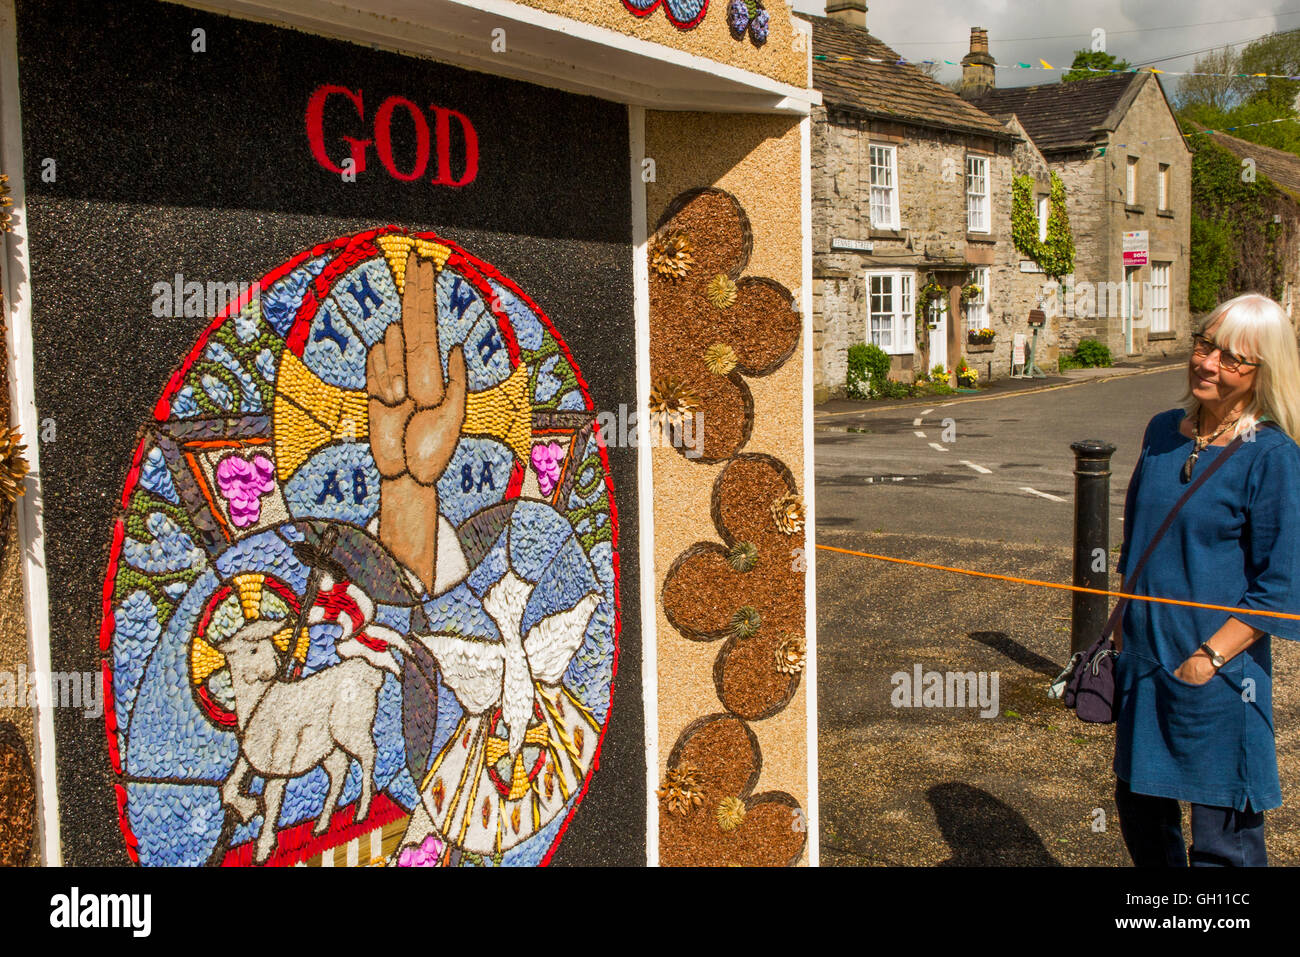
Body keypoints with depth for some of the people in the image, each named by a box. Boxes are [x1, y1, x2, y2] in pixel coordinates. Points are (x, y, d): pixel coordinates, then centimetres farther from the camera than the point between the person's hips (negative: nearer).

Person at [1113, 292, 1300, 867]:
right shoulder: (1163, 432, 5)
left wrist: (1209, 656, -16)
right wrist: (1122, 635, 13)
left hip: (1218, 674, -6)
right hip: (1144, 664, 6)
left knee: (1223, 842, 5)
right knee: (1139, 805, 20)